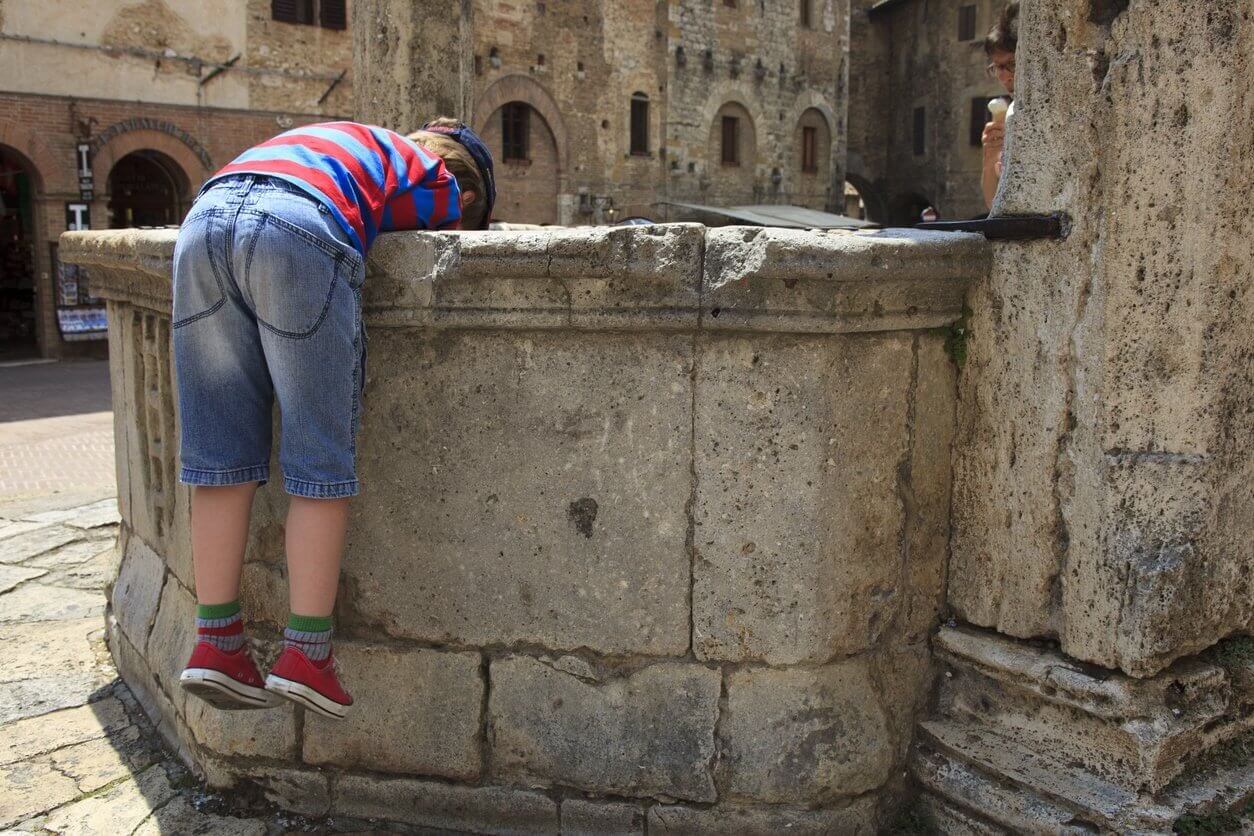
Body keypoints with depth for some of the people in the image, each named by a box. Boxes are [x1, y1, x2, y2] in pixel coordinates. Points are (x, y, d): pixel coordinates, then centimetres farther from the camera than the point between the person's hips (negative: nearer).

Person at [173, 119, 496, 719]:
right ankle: (306, 654, 4)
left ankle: (216, 644, 11)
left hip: (203, 219, 7)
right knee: (321, 462, 1)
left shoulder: (349, 144, 40)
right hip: (298, 231, -6)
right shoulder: (441, 181, 23)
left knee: (220, 452, 8)